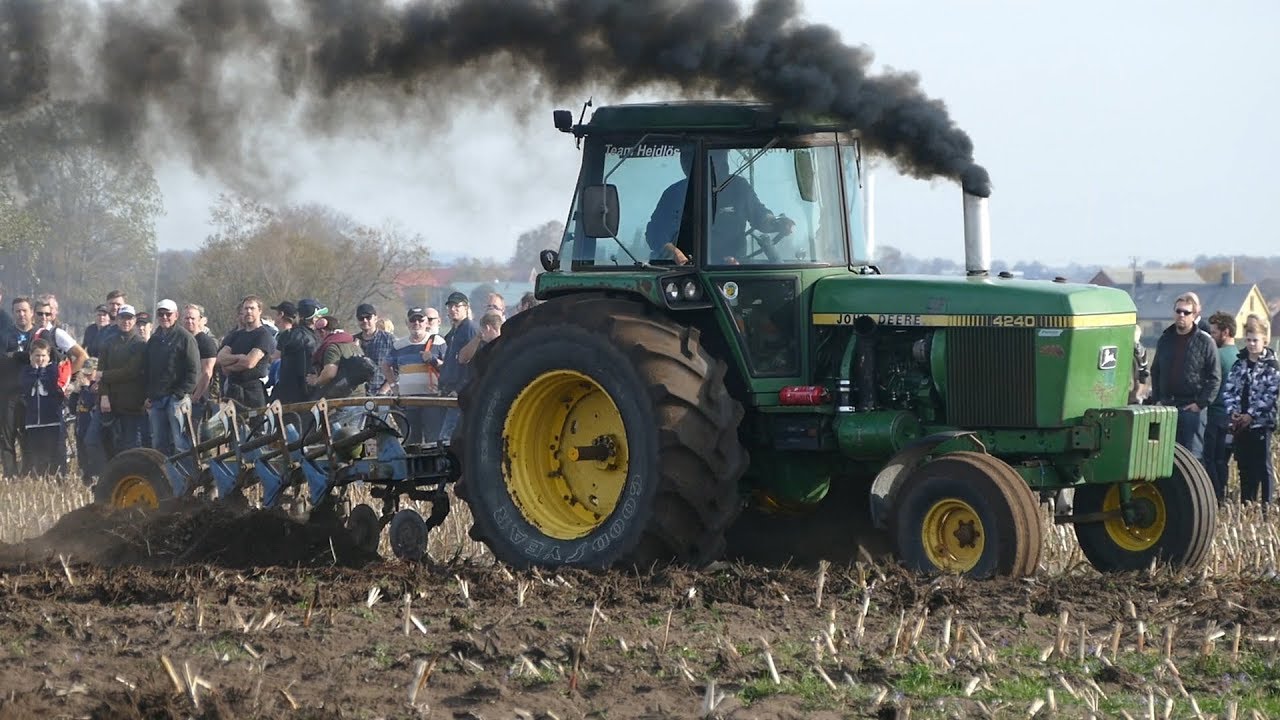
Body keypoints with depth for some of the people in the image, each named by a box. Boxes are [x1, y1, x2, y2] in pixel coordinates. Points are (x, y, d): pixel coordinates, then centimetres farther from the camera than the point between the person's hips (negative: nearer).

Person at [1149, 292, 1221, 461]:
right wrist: (1157, 399, 8)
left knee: (1193, 456, -6)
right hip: (1166, 407, 5)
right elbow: (1155, 371, 19)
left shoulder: (1205, 342, -3)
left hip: (1192, 409, -5)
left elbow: (1215, 377, -5)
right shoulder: (1165, 340, 12)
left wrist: (1201, 403, -12)